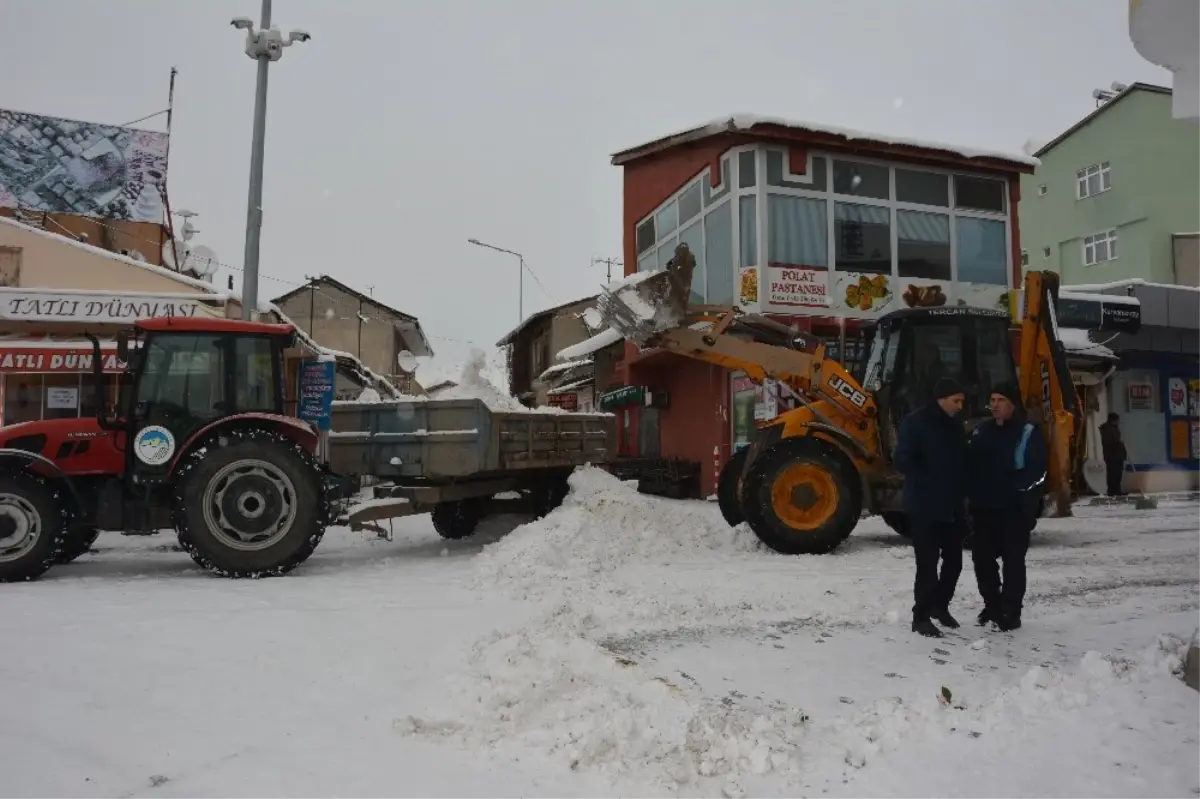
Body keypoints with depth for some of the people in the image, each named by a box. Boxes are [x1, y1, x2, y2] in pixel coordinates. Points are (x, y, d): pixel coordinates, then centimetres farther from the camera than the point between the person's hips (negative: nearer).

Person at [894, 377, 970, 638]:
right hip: (924, 507, -7)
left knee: (954, 560, 13)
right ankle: (921, 616, 8)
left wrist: (962, 490, 6)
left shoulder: (955, 425, 11)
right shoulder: (915, 422, -11)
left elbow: (963, 460, 19)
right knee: (928, 563, -3)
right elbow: (903, 461, -16)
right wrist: (930, 485, -16)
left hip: (953, 507, 7)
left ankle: (940, 605, 32)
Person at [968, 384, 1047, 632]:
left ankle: (1010, 612, 9)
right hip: (984, 508, 6)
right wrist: (973, 495, 6)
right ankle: (992, 605, 25)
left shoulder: (1029, 433, -3)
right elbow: (971, 465, 15)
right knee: (981, 556, 9)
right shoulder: (981, 431, 13)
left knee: (1013, 560, 1)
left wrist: (1024, 499, -15)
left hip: (1014, 510, -5)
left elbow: (1037, 471, -8)